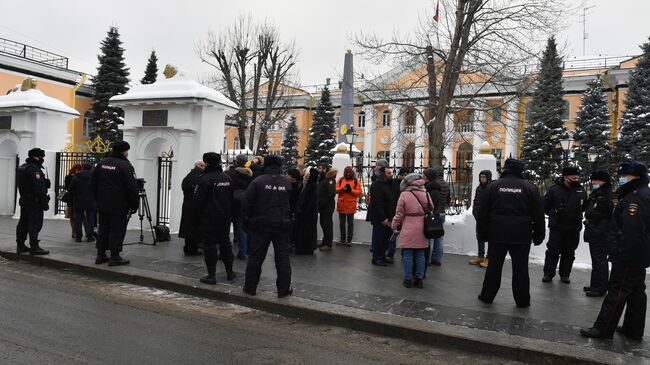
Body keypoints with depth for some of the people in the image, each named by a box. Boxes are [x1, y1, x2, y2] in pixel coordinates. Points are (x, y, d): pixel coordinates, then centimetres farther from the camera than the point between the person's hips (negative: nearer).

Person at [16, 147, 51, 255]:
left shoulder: (21, 167, 15)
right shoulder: (34, 169, -17)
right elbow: (39, 188, -22)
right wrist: (45, 203, -19)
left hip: (24, 201, 10)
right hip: (34, 202, -10)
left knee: (23, 223, 15)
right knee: (35, 224, -7)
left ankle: (20, 245, 22)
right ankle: (34, 247, -6)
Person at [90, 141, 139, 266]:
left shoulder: (101, 163, 10)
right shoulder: (125, 166, -14)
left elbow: (93, 183, 15)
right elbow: (132, 188, -16)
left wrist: (98, 199, 22)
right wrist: (135, 204, -7)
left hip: (102, 205, 7)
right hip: (119, 206, -7)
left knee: (103, 229, 14)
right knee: (117, 230, -1)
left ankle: (100, 255, 19)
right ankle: (115, 257, 0)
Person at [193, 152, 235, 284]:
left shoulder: (205, 179, -18)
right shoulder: (227, 178, 5)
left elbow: (197, 201, -16)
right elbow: (232, 198, 11)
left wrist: (198, 211, 4)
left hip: (209, 219, -6)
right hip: (225, 219, 7)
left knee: (210, 245, 1)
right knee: (225, 243, 16)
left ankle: (211, 275, 4)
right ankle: (229, 272, 24)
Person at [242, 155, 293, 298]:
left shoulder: (258, 181, -7)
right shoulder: (287, 183, 1)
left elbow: (247, 203, -6)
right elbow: (292, 204, 6)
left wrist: (247, 220, 2)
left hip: (261, 224, -1)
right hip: (282, 225, 2)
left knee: (255, 256, 9)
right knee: (282, 257, 8)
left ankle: (250, 287, 16)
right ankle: (284, 288, 11)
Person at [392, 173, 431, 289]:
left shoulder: (404, 194, -9)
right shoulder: (425, 193, 0)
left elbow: (399, 214, -5)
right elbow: (431, 209, 10)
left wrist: (394, 227, 7)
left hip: (408, 229, -4)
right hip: (422, 229, 4)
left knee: (408, 255, 5)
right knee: (420, 255, 11)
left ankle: (408, 279, 10)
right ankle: (419, 279, 17)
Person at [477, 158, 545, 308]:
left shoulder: (493, 186, 0)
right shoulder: (530, 188, 0)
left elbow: (482, 213, 2)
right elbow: (538, 215, 3)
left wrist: (483, 234, 9)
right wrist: (538, 236, 12)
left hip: (497, 234, 1)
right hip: (521, 236, 0)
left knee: (494, 266, 8)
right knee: (520, 268, 7)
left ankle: (487, 296, 16)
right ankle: (522, 300, 15)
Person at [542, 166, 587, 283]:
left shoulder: (581, 191, 4)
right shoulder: (554, 189, -8)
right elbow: (545, 206, 1)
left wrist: (576, 216, 13)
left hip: (574, 229, 4)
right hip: (557, 227, -4)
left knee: (569, 253, 11)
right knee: (553, 251, 0)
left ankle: (565, 274, 22)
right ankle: (548, 273, 9)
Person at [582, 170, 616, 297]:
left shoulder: (609, 196, -14)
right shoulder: (594, 195, 15)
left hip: (601, 234, -10)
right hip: (593, 233, 10)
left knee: (600, 260, -4)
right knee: (595, 260, 16)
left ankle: (600, 288, 4)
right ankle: (595, 285, 26)